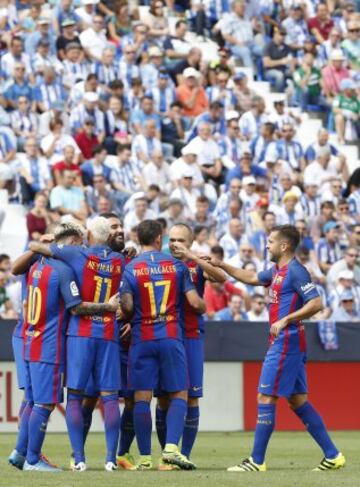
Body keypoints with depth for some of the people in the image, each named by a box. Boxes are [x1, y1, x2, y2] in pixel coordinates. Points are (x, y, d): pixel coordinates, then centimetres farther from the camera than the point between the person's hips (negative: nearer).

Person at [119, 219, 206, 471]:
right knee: (179, 394, 6)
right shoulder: (176, 265, 3)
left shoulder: (130, 268, -1)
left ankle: (145, 457, 1)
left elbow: (127, 306, -9)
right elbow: (195, 302, -1)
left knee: (142, 398, 2)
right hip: (171, 337, 0)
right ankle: (171, 447, -11)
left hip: (141, 339, 0)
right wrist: (204, 307, 22)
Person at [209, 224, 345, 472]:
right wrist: (221, 265, 29)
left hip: (286, 342, -10)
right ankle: (333, 455, 10)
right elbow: (251, 278, 32)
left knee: (266, 398, -7)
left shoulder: (295, 271, -13)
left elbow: (316, 303, -20)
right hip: (284, 343, 10)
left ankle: (257, 461, -4)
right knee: (298, 401, 10)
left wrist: (285, 320, -21)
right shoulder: (277, 271, 15)